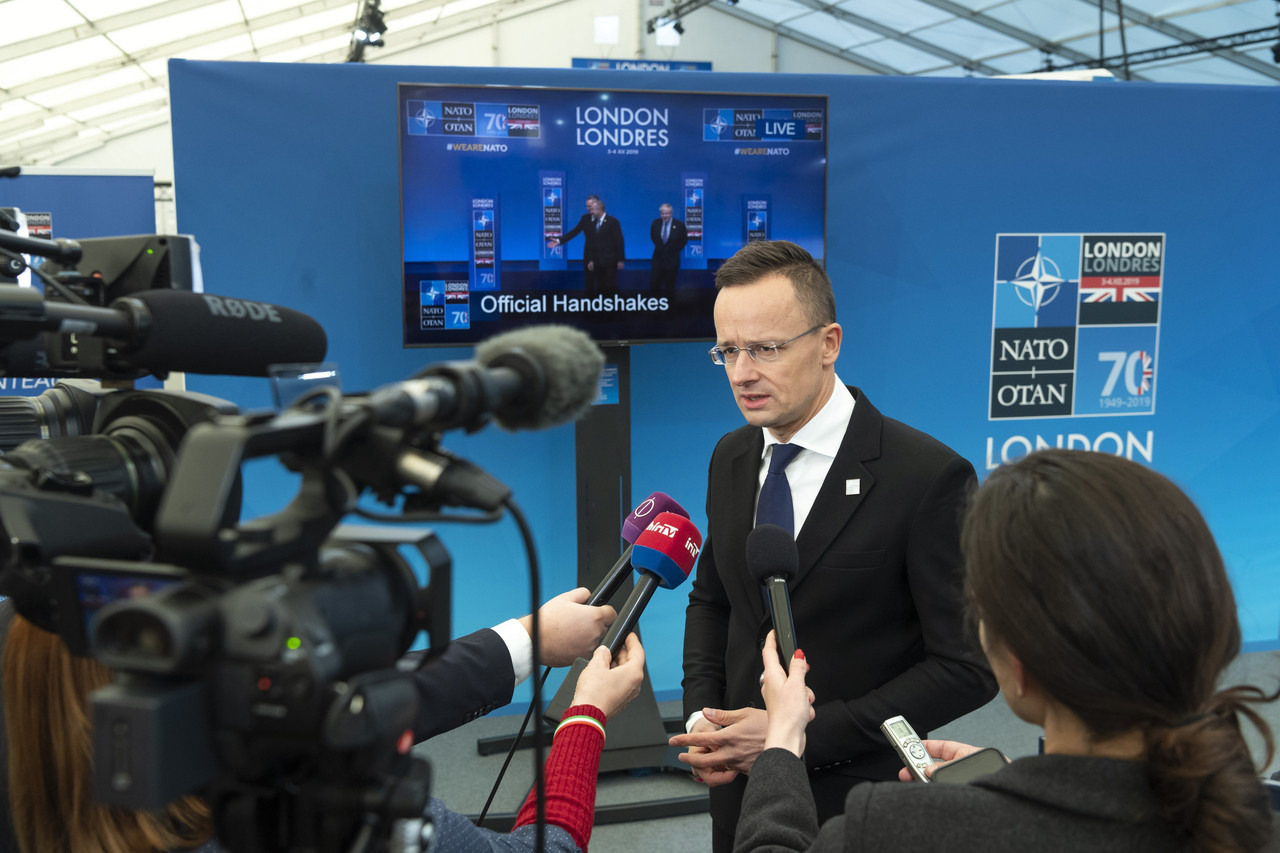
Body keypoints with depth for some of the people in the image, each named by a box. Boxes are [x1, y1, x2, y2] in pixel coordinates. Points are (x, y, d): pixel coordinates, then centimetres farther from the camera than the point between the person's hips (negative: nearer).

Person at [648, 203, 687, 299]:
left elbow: (684, 240, 4)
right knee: (654, 283, -2)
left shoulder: (679, 225, -10)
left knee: (670, 285, 6)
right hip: (658, 258, 2)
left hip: (672, 258, -2)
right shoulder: (656, 223, -2)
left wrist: (675, 249, 3)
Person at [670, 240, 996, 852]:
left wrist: (803, 734, -20)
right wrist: (701, 718, -5)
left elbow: (967, 665, -17)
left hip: (856, 801, -5)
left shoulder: (927, 476, -20)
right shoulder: (731, 458, -1)